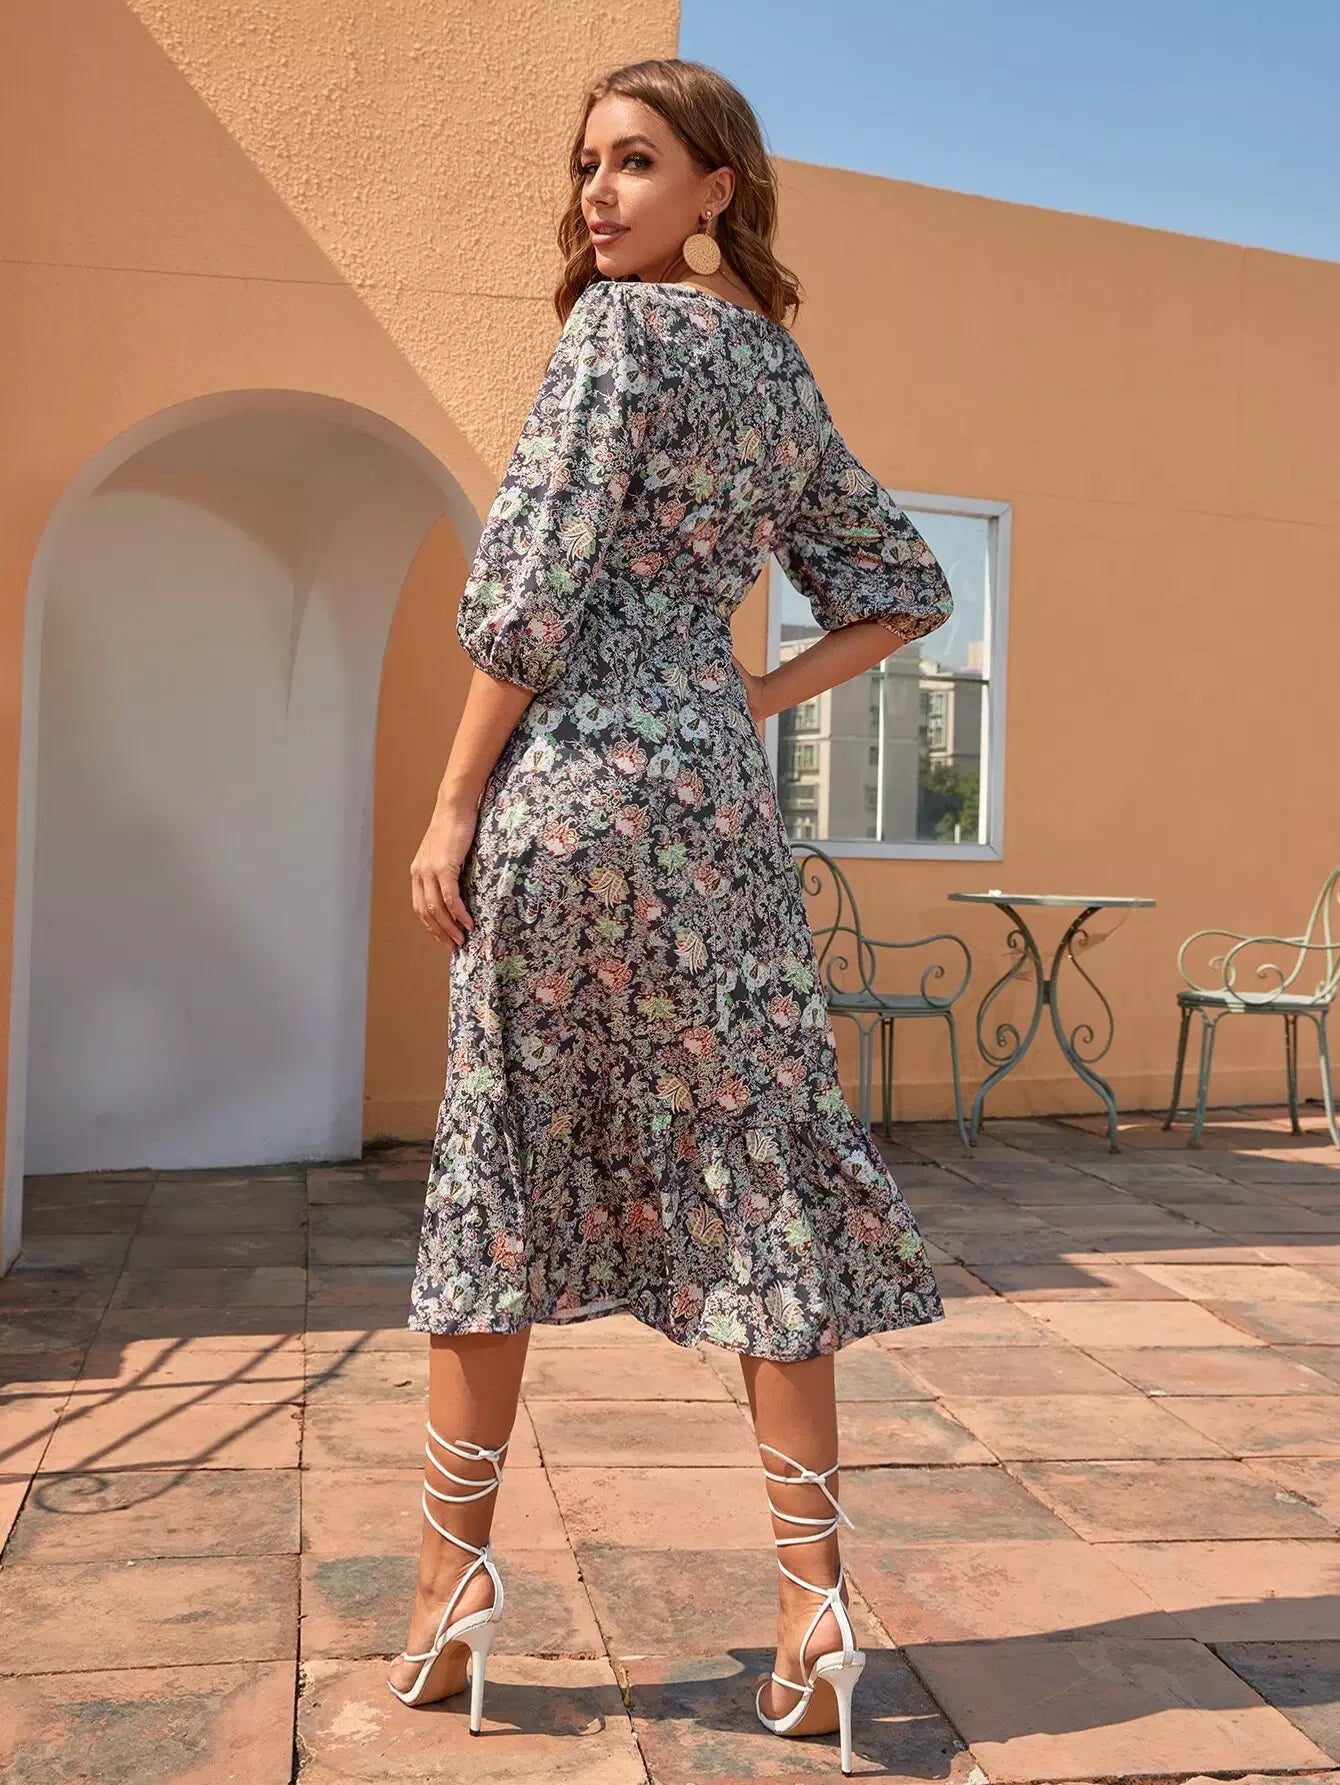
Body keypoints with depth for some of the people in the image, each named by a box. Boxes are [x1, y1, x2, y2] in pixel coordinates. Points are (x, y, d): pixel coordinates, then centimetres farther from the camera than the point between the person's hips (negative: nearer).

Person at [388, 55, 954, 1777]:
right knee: (756, 1177, 4)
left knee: (500, 1171, 4)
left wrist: (454, 804, -8)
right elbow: (906, 590, 23)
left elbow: (532, 588, -12)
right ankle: (812, 1593, 8)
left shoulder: (620, 326, -3)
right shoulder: (785, 374, 18)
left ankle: (455, 1564, 16)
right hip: (719, 795, 6)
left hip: (572, 779, -6)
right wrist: (754, 700, 13)